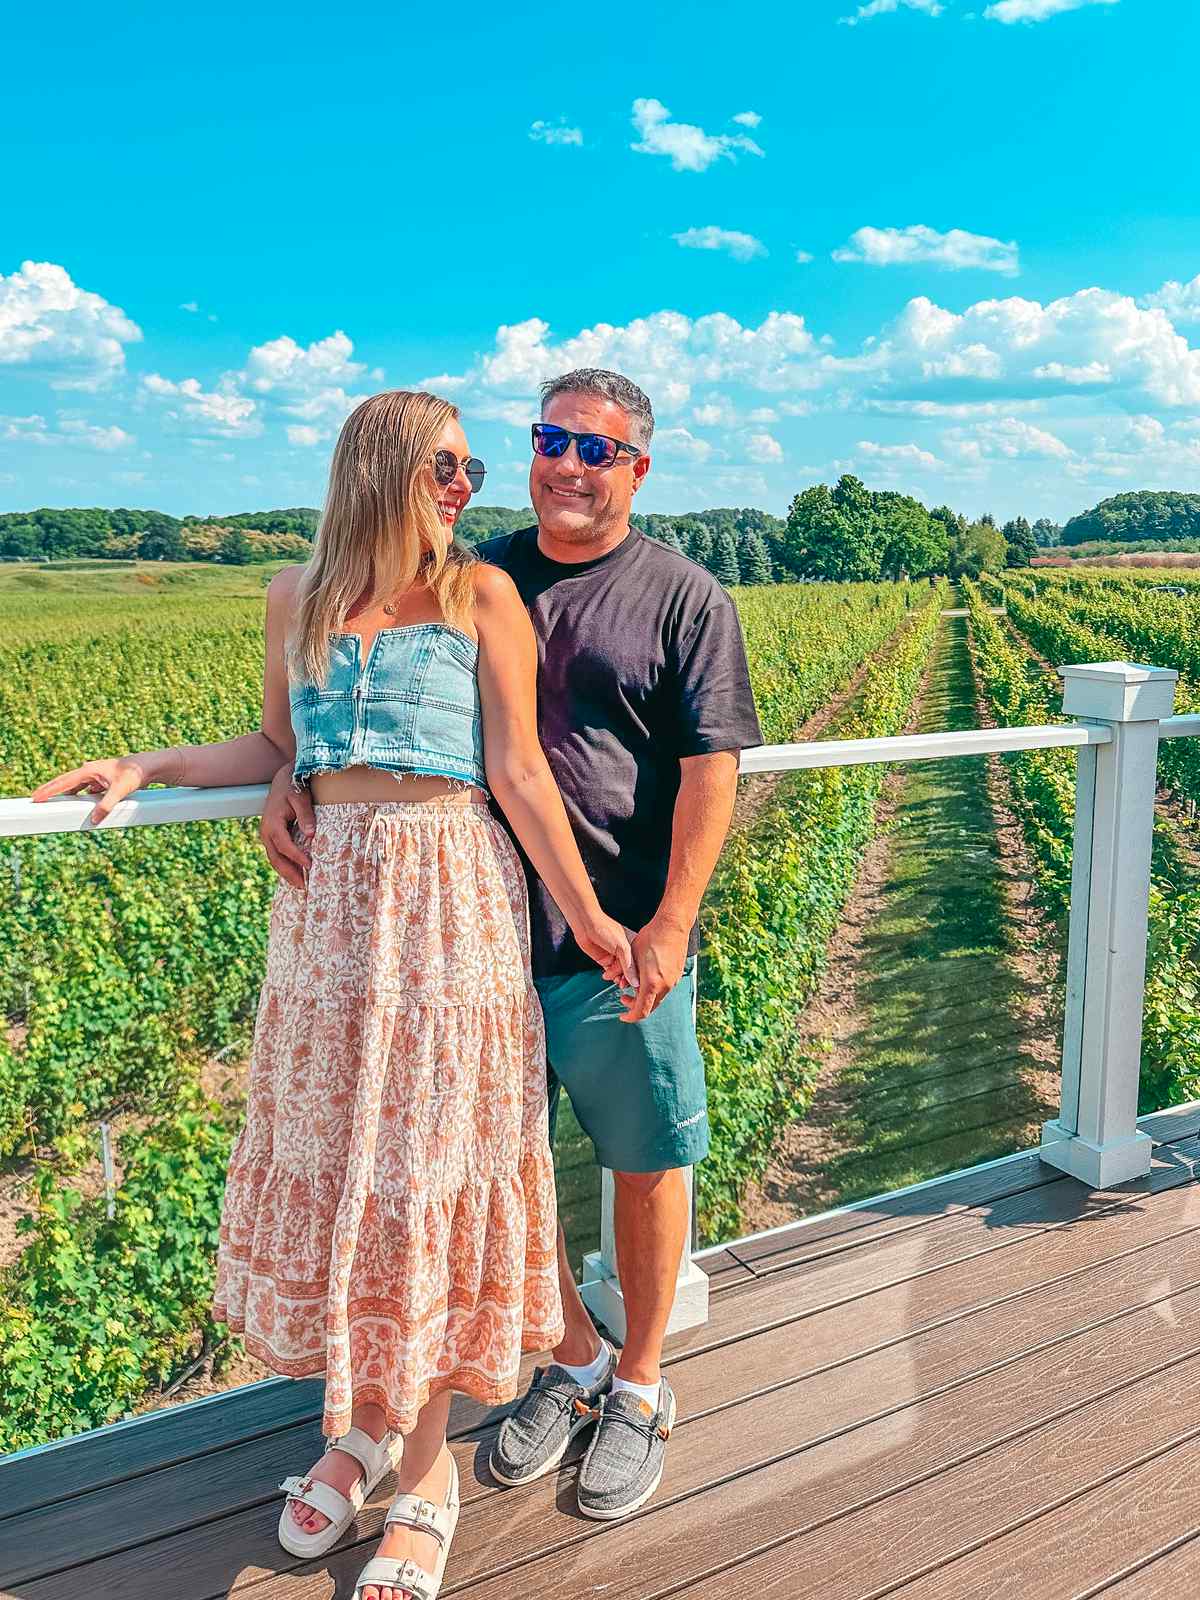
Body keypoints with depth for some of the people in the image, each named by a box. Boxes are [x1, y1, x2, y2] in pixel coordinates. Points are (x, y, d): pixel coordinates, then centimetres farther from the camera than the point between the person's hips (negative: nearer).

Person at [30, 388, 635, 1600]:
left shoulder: (482, 593, -2)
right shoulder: (299, 596, 7)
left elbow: (518, 772, -3)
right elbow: (280, 748, 14)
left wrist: (585, 915, -4)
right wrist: (142, 766, 5)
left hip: (452, 899, -3)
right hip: (332, 898, 4)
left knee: (427, 1157, 3)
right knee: (334, 1148, 12)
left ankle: (421, 1458, 22)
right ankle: (358, 1416, 34)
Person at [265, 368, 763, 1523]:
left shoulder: (685, 597, -1)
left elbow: (709, 770, -6)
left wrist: (671, 923, -14)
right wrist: (292, 779, -4)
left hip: (619, 947, -3)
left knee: (646, 1163, 11)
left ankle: (639, 1385, 35)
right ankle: (572, 1363, 38)